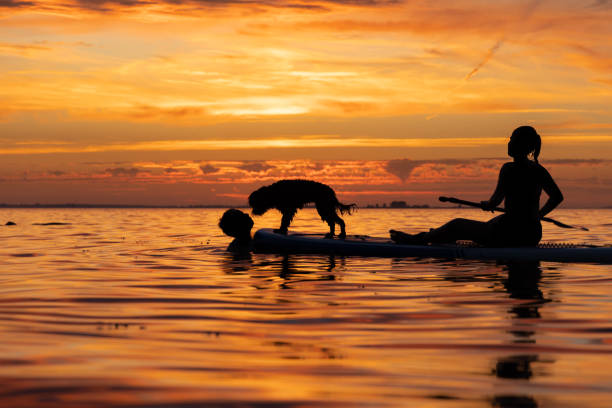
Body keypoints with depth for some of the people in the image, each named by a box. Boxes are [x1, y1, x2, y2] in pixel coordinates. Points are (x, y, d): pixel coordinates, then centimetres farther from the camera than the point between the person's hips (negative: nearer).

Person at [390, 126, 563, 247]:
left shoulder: (509, 168, -16)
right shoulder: (538, 169, 6)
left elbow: (495, 201, -19)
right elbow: (557, 197, 15)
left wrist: (486, 205, 3)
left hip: (510, 235, -8)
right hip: (533, 235, 8)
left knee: (457, 225, 12)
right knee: (492, 223, 37)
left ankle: (418, 239, 32)